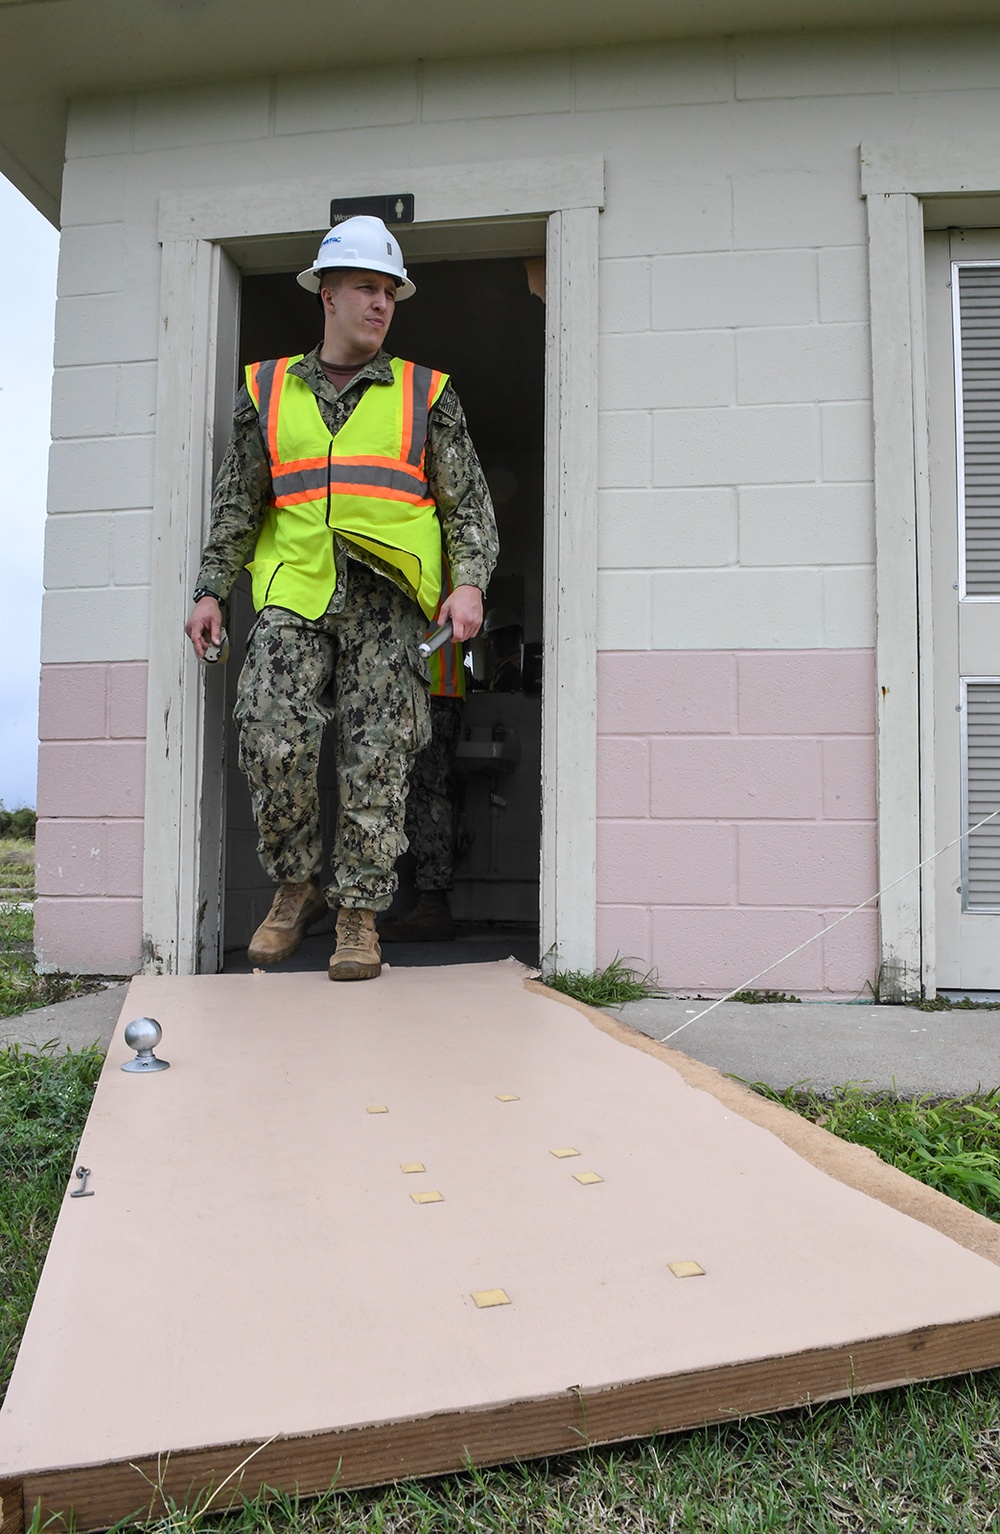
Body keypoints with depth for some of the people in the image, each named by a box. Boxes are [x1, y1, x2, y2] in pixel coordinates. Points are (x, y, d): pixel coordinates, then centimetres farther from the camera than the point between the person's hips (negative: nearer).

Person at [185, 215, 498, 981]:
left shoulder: (426, 393, 12)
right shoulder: (267, 390, 16)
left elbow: (469, 503, 7)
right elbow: (237, 503, 17)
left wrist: (469, 583, -9)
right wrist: (211, 590, 9)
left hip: (389, 598, -1)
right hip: (294, 590, 1)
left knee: (377, 759, -5)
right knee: (274, 743, -11)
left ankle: (359, 916, 6)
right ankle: (296, 886, 11)